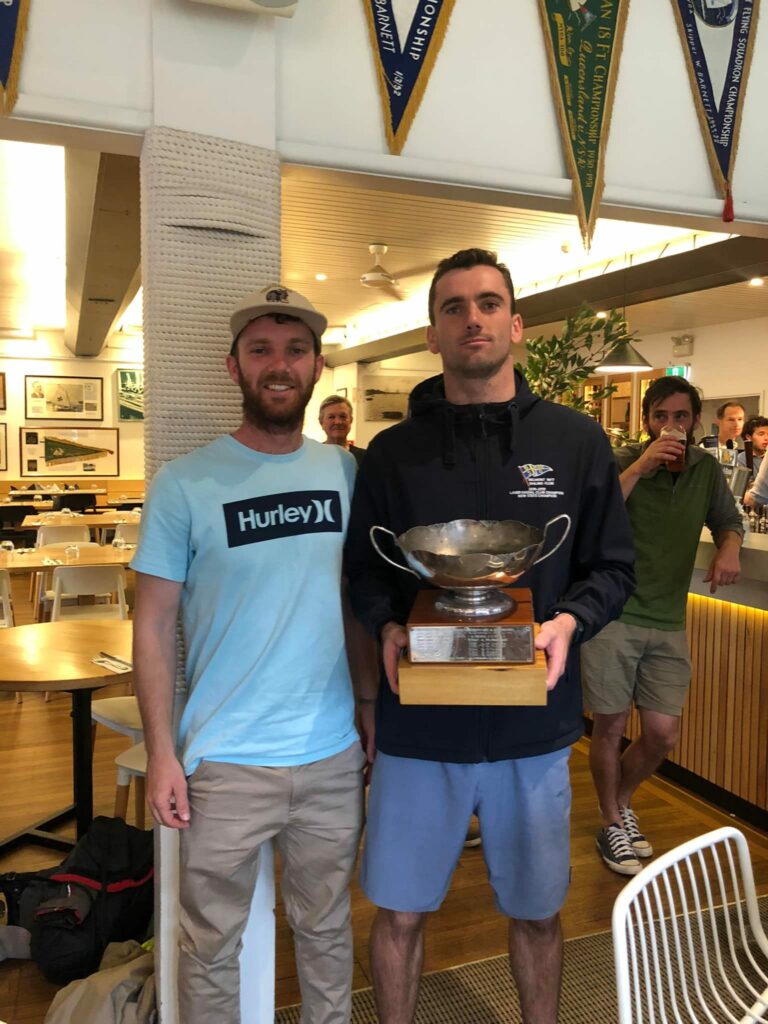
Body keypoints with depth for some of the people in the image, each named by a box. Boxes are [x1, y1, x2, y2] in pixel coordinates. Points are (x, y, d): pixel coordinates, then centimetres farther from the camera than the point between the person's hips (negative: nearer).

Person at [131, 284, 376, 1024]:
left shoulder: (346, 473, 1)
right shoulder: (184, 484, -9)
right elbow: (153, 624, -6)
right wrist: (160, 752, -9)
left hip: (333, 754, 3)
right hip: (224, 764, -2)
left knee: (326, 929, 21)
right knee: (210, 944, 15)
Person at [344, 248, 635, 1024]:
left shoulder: (577, 442, -1)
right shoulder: (393, 452, 0)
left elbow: (613, 567, 3)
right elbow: (362, 570, 4)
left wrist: (568, 621, -16)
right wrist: (386, 627, -15)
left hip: (534, 726, 1)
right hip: (418, 725, 0)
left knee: (536, 912, 20)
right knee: (399, 914, 15)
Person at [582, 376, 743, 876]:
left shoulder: (706, 468, 4)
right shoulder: (623, 462, -8)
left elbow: (729, 520, 18)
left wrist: (729, 549, -5)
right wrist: (641, 466, -27)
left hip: (668, 624, 4)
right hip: (613, 616, -4)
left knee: (663, 734, 6)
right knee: (610, 727, 6)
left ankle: (621, 801, 36)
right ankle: (613, 825, 28)